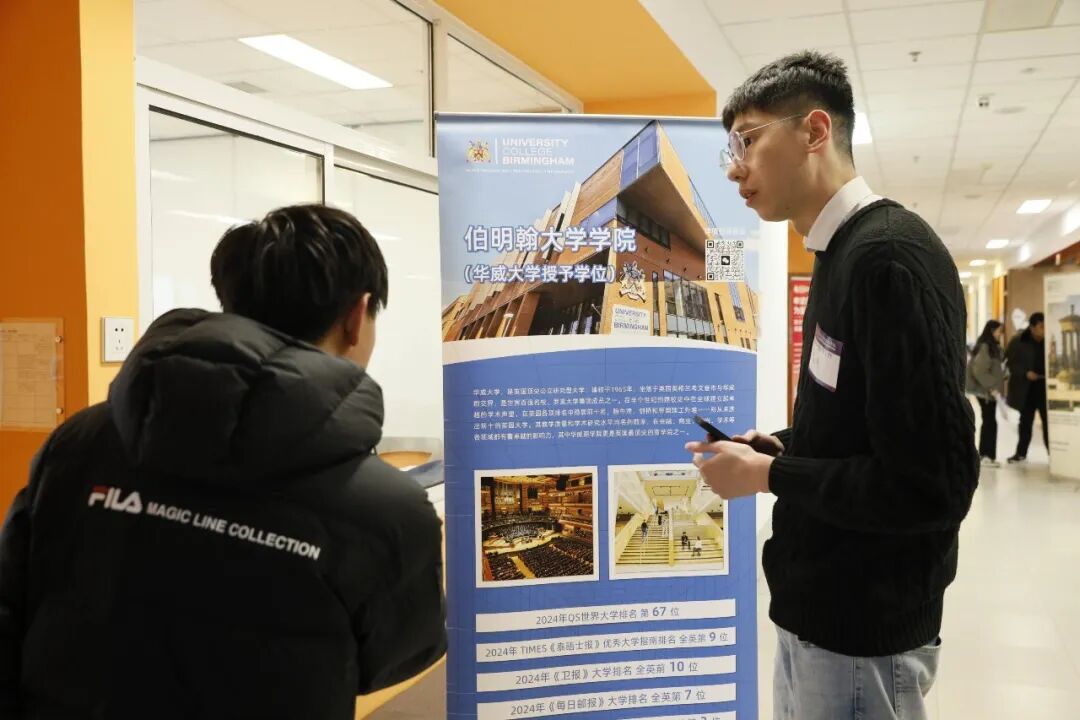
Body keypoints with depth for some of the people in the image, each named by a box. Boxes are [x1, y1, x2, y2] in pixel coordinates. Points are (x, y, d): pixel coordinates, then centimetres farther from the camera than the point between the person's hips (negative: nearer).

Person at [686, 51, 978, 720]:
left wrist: (766, 476, -18)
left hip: (863, 632, -9)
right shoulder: (842, 254, 8)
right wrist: (780, 447, 2)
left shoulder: (890, 255, -22)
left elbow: (933, 485, -26)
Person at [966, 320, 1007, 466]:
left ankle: (984, 453, 19)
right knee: (990, 422, -8)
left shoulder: (992, 347, 13)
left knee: (988, 422, 13)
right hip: (985, 390, -10)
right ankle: (988, 454, -5)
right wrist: (992, 387, -21)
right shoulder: (985, 347, -16)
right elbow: (979, 371, -22)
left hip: (988, 390, 10)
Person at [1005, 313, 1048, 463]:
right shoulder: (1018, 342, -5)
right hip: (1026, 388, -1)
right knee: (1026, 421, 9)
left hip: (1045, 387, 1)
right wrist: (1025, 373, -18)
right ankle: (1021, 452, 18)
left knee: (1048, 421, 2)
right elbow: (1010, 362, -5)